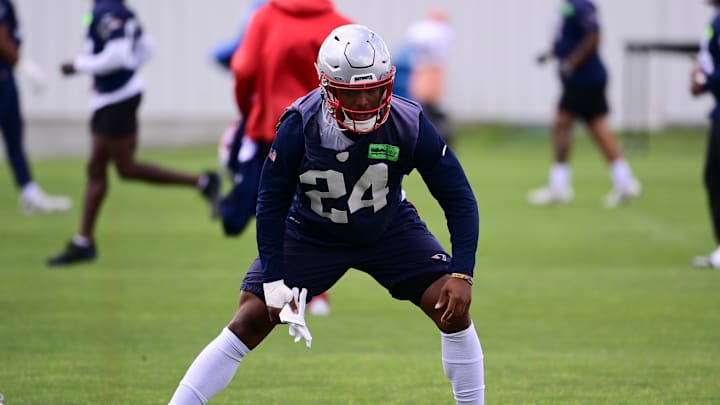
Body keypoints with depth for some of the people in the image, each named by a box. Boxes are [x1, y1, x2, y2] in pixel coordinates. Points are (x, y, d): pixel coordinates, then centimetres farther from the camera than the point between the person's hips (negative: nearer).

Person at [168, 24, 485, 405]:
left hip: (390, 230, 1)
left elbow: (459, 199, -18)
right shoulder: (300, 126, -28)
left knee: (453, 308, -15)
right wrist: (274, 281, -19)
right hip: (311, 232, -1)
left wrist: (462, 275, -26)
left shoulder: (409, 125, -26)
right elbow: (272, 204, -17)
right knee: (250, 322, -10)